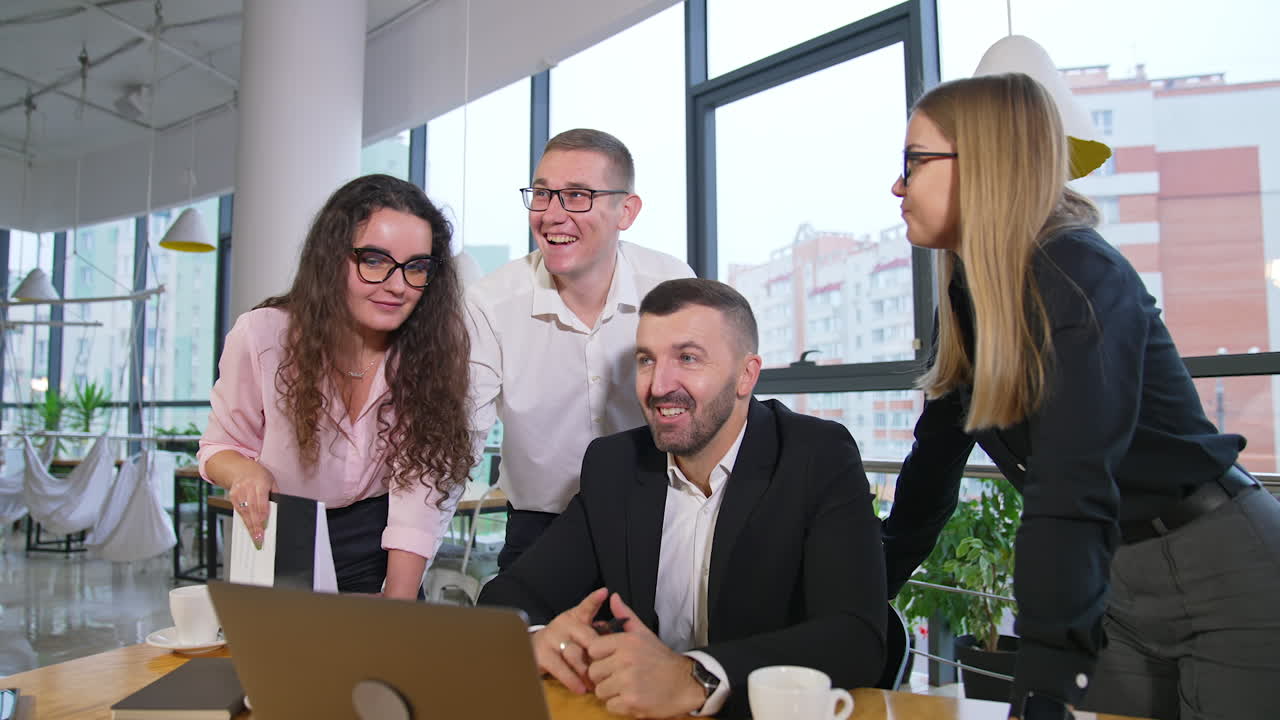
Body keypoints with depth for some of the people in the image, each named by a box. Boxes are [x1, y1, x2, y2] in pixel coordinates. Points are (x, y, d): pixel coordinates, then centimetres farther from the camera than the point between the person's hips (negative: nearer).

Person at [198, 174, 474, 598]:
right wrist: (246, 472, -22)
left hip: (378, 549, 0)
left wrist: (397, 614, -24)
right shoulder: (262, 336, -14)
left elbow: (423, 487, -18)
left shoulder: (437, 349, -14)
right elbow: (222, 445, 1)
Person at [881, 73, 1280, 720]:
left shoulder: (1080, 277, -24)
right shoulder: (966, 296, 1)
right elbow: (933, 465, 3)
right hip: (1110, 590, 7)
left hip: (1226, 574, -6)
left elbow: (1072, 490, -34)